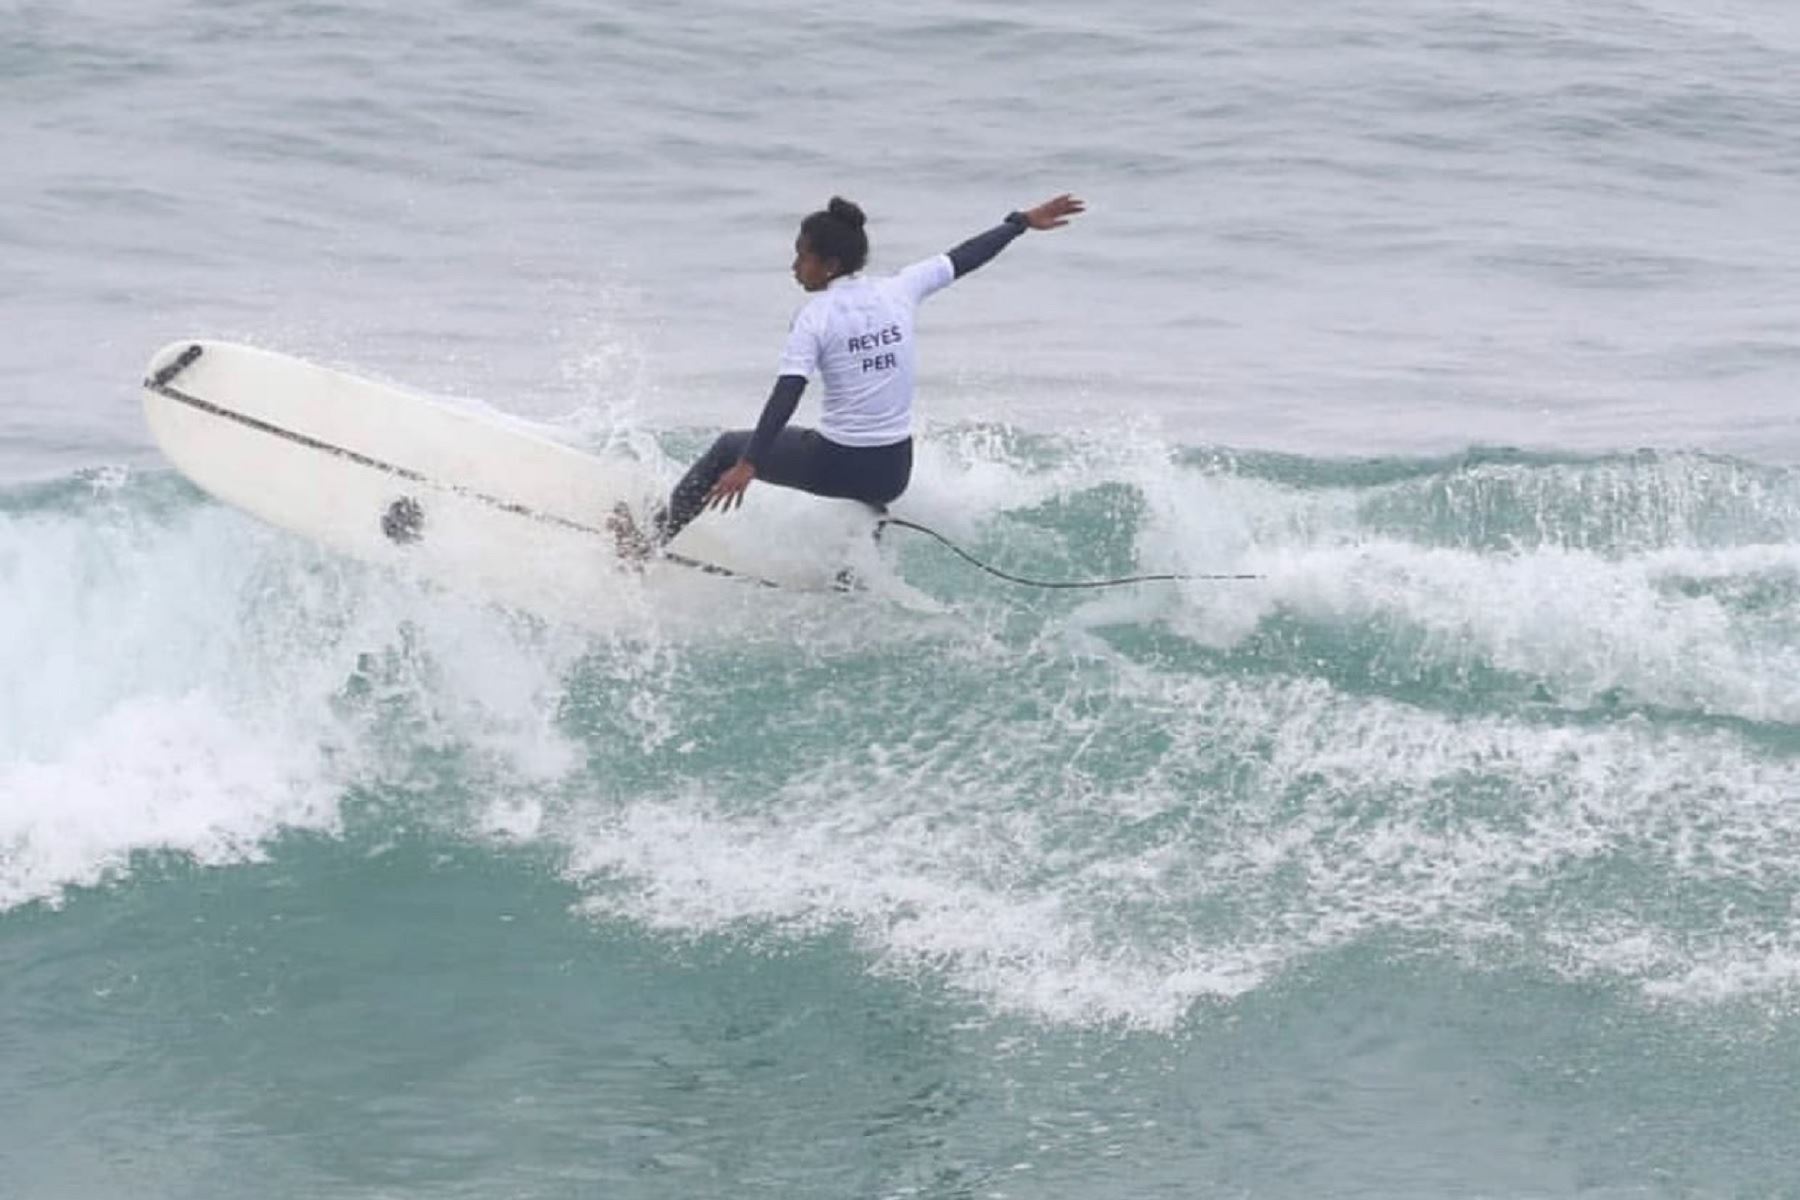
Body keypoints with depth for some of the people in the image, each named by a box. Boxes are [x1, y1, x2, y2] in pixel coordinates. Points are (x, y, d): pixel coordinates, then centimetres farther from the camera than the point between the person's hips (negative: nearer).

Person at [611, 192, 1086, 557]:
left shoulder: (815, 316, -12)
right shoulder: (898, 290, 1)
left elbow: (787, 395, -21)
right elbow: (964, 257, 11)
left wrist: (747, 464, -25)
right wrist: (1023, 221, 24)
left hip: (838, 465, -5)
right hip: (895, 473, 5)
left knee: (728, 448, 16)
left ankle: (652, 542, 22)